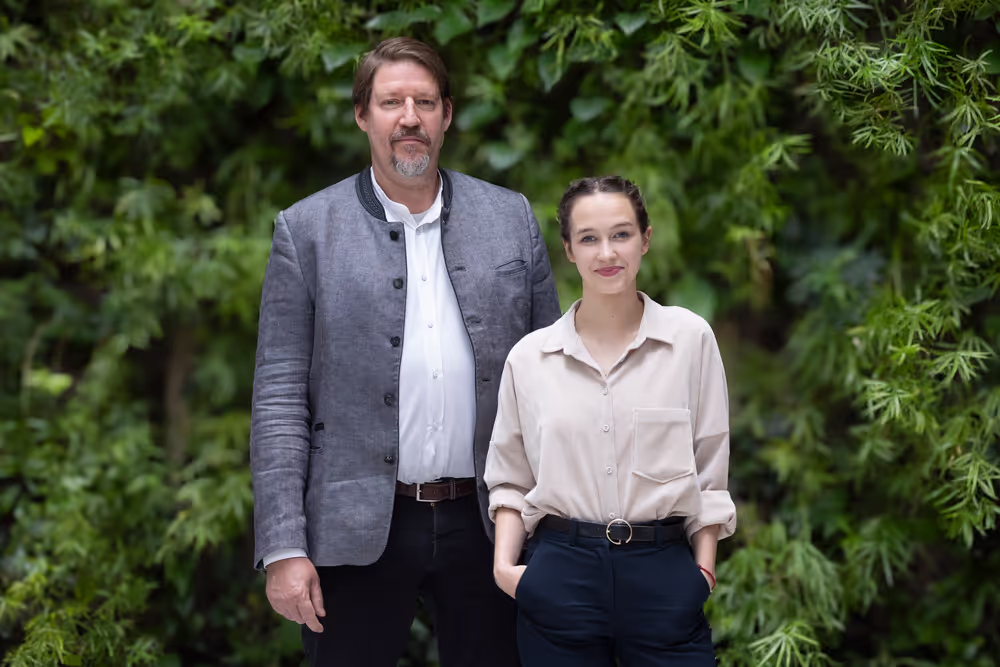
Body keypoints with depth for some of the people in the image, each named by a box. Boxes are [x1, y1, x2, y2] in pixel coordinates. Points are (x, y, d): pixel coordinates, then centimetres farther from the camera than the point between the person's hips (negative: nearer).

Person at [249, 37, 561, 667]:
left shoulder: (512, 219, 7)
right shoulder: (307, 230, 0)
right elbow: (279, 398, -2)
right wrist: (284, 549, -8)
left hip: (486, 523, 2)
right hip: (359, 531, -2)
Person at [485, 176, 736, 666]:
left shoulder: (690, 338, 2)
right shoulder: (528, 358, 4)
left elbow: (709, 470, 5)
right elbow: (511, 479, 11)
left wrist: (704, 568, -1)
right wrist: (504, 562, -3)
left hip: (663, 571, -1)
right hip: (560, 573, 1)